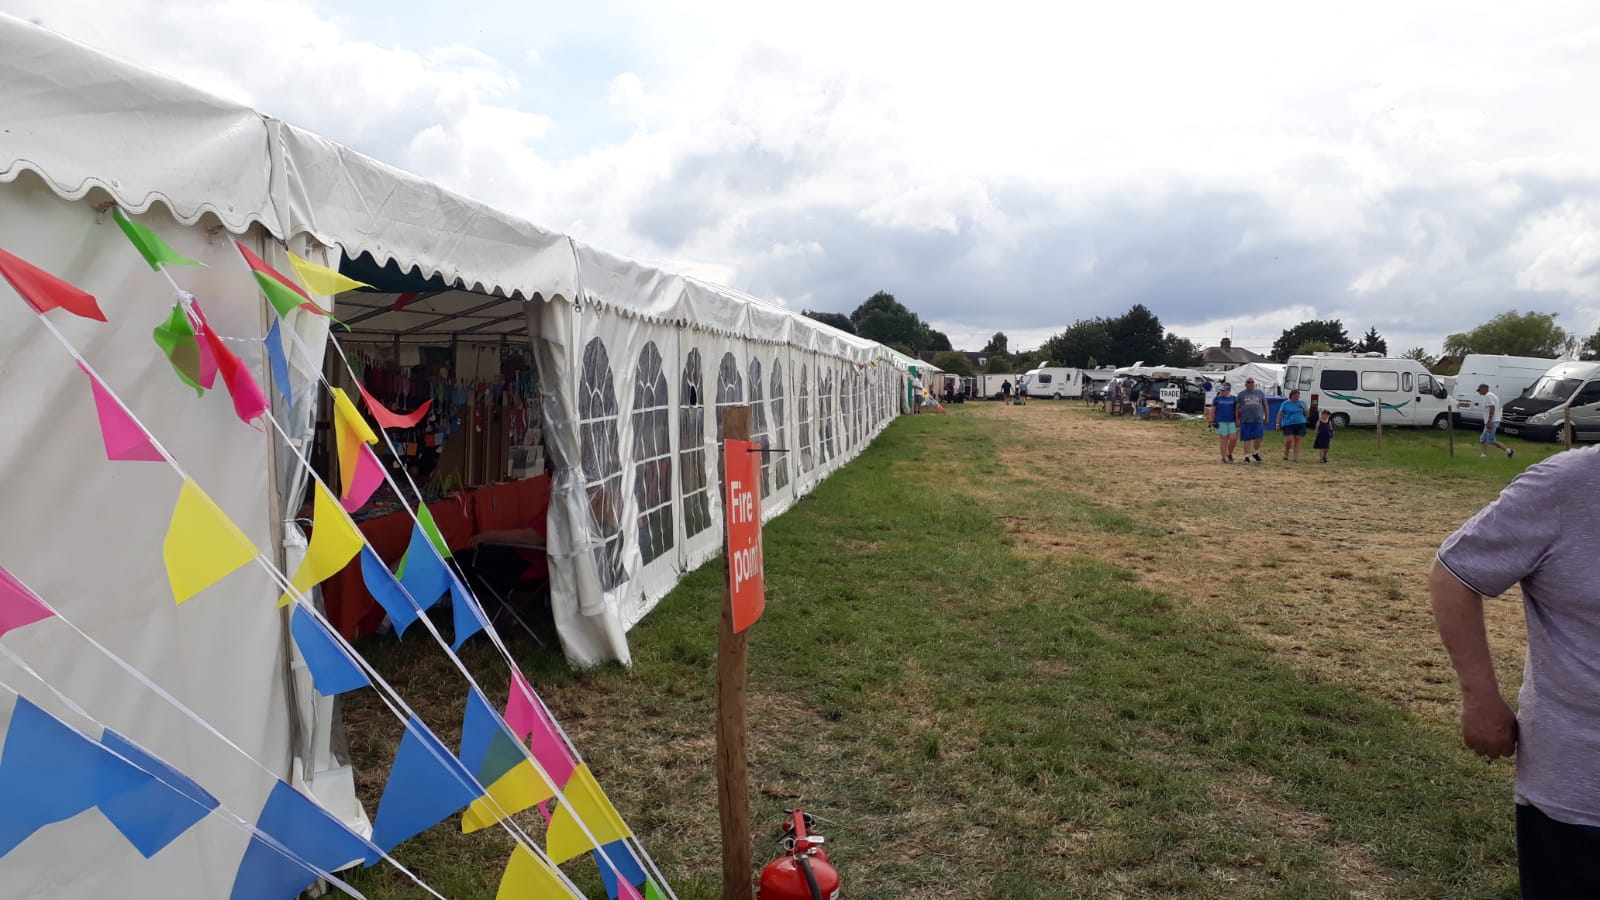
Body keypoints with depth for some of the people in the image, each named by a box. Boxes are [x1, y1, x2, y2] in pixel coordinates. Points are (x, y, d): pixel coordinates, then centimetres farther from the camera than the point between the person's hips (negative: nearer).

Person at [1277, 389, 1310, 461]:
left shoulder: (1302, 403, 12)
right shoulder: (1286, 403, 3)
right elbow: (1280, 414, 4)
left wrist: (1304, 408, -3)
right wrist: (1278, 424, -2)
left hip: (1300, 424, 3)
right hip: (1288, 424, -3)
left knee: (1297, 441, -2)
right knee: (1289, 440, -14)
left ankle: (1296, 457, 0)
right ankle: (1286, 453, 11)